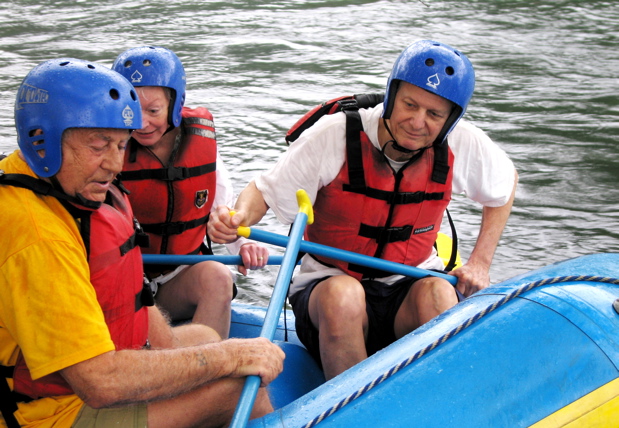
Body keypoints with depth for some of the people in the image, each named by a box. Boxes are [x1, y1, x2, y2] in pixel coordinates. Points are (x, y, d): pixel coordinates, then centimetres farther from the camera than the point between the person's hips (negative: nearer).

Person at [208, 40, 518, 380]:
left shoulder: (463, 146, -6)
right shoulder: (334, 136, -15)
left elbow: (506, 182, 15)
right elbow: (264, 191, -6)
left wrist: (480, 262, 6)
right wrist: (240, 217, -30)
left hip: (408, 288, 2)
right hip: (326, 285, -2)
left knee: (437, 294, -34)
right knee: (343, 294, -38)